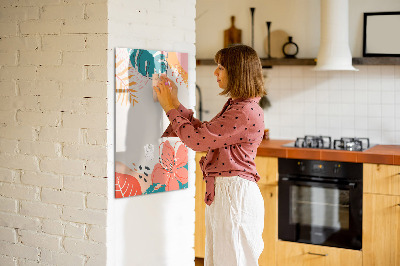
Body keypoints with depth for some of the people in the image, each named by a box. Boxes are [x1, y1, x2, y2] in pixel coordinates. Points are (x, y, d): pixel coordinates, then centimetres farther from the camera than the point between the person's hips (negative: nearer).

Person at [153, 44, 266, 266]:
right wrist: (175, 104, 15)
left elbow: (197, 139, -19)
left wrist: (171, 108, -7)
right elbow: (203, 132, 17)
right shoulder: (235, 106, 13)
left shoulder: (246, 112, -20)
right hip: (221, 192, 10)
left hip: (235, 194, -10)